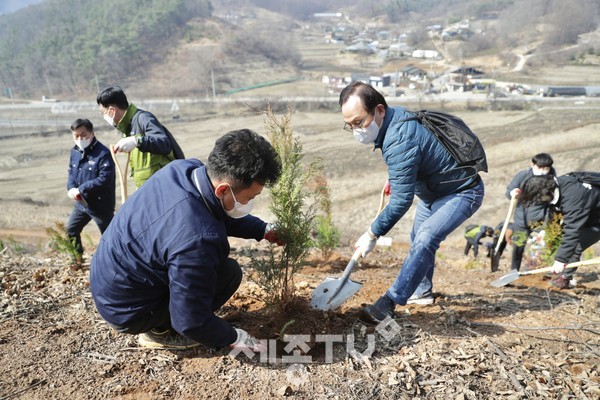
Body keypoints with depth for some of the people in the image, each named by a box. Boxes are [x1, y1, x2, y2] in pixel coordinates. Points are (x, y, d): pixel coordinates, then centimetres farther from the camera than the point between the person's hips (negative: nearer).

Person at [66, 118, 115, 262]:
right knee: (70, 230, 17)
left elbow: (105, 179, -26)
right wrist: (71, 188, -8)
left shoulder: (103, 153, -21)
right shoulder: (74, 151, 4)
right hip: (81, 203, 8)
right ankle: (77, 258, 36)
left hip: (101, 205, -8)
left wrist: (81, 189, -24)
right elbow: (71, 172, 13)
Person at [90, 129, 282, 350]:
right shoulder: (197, 239, -38)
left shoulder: (184, 168, -14)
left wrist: (264, 230, 5)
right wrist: (233, 338, -8)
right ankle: (159, 331, 4)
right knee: (229, 272, -13)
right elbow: (191, 322, -25)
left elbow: (220, 213, 8)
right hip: (125, 312, -8)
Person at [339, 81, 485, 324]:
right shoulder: (396, 117, -8)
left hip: (462, 192, -11)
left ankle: (389, 303, -27)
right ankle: (422, 292, 35)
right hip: (434, 191, 11)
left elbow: (401, 199, -35)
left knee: (426, 237, -28)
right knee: (418, 238, 19)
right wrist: (393, 178, 18)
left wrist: (372, 234, -27)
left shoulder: (400, 140, -37)